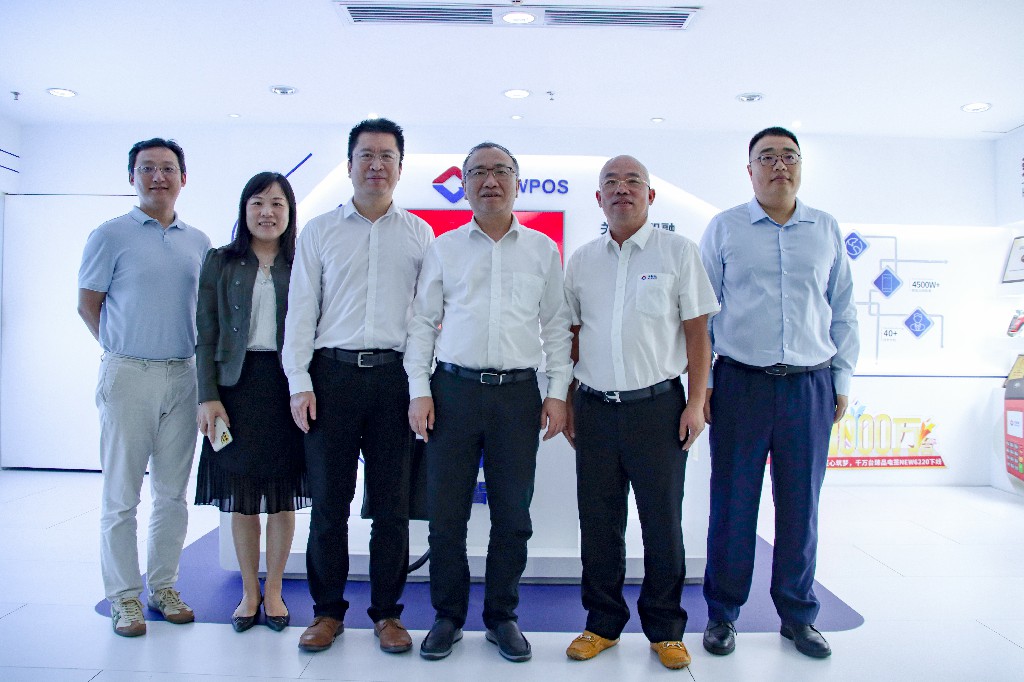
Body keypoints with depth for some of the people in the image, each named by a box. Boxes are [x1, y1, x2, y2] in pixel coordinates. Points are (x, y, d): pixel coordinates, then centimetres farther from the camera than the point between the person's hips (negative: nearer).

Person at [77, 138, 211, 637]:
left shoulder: (199, 243, 10)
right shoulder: (111, 235, -1)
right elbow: (88, 305, 3)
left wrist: (195, 357, 9)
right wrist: (125, 350, 2)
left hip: (183, 375, 4)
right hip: (128, 376, -4)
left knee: (173, 492, 9)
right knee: (122, 494, 2)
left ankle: (163, 586, 22)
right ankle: (124, 597, 13)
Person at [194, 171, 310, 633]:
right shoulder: (220, 262, 6)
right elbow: (207, 335, 3)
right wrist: (208, 396, -5)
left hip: (286, 387, 0)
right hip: (237, 386, 1)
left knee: (283, 496, 7)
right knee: (241, 496, 8)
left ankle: (274, 591, 23)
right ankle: (249, 592, 24)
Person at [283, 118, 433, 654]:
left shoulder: (419, 233, 11)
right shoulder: (319, 231, 10)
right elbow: (301, 309, 7)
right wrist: (299, 382, -2)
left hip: (395, 375, 0)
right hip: (333, 373, 0)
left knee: (392, 502, 6)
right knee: (328, 499, 4)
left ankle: (386, 612, 20)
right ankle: (327, 610, 21)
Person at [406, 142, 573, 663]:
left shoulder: (543, 250, 10)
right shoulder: (443, 248, 9)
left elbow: (556, 326, 11)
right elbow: (422, 323, 8)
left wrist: (558, 392, 3)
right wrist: (419, 391, 0)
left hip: (518, 393, 1)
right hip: (454, 390, 0)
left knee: (513, 516, 6)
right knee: (446, 513, 4)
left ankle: (501, 616, 24)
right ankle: (448, 616, 22)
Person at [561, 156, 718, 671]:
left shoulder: (678, 251, 1)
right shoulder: (581, 260, 10)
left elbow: (697, 332, 0)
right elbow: (571, 335, 14)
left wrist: (696, 402, -5)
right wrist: (565, 401, 9)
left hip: (658, 405, -2)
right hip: (595, 407, 3)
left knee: (663, 522, 5)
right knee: (598, 522, 9)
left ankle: (665, 630, 22)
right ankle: (602, 624, 25)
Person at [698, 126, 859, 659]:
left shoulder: (827, 230, 12)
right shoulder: (724, 228, 6)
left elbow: (843, 311, 15)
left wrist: (842, 380, 10)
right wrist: (702, 380, -1)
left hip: (810, 385, 2)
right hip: (740, 382, -2)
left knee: (801, 505, 8)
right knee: (733, 503, 2)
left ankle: (798, 615, 24)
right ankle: (722, 613, 18)